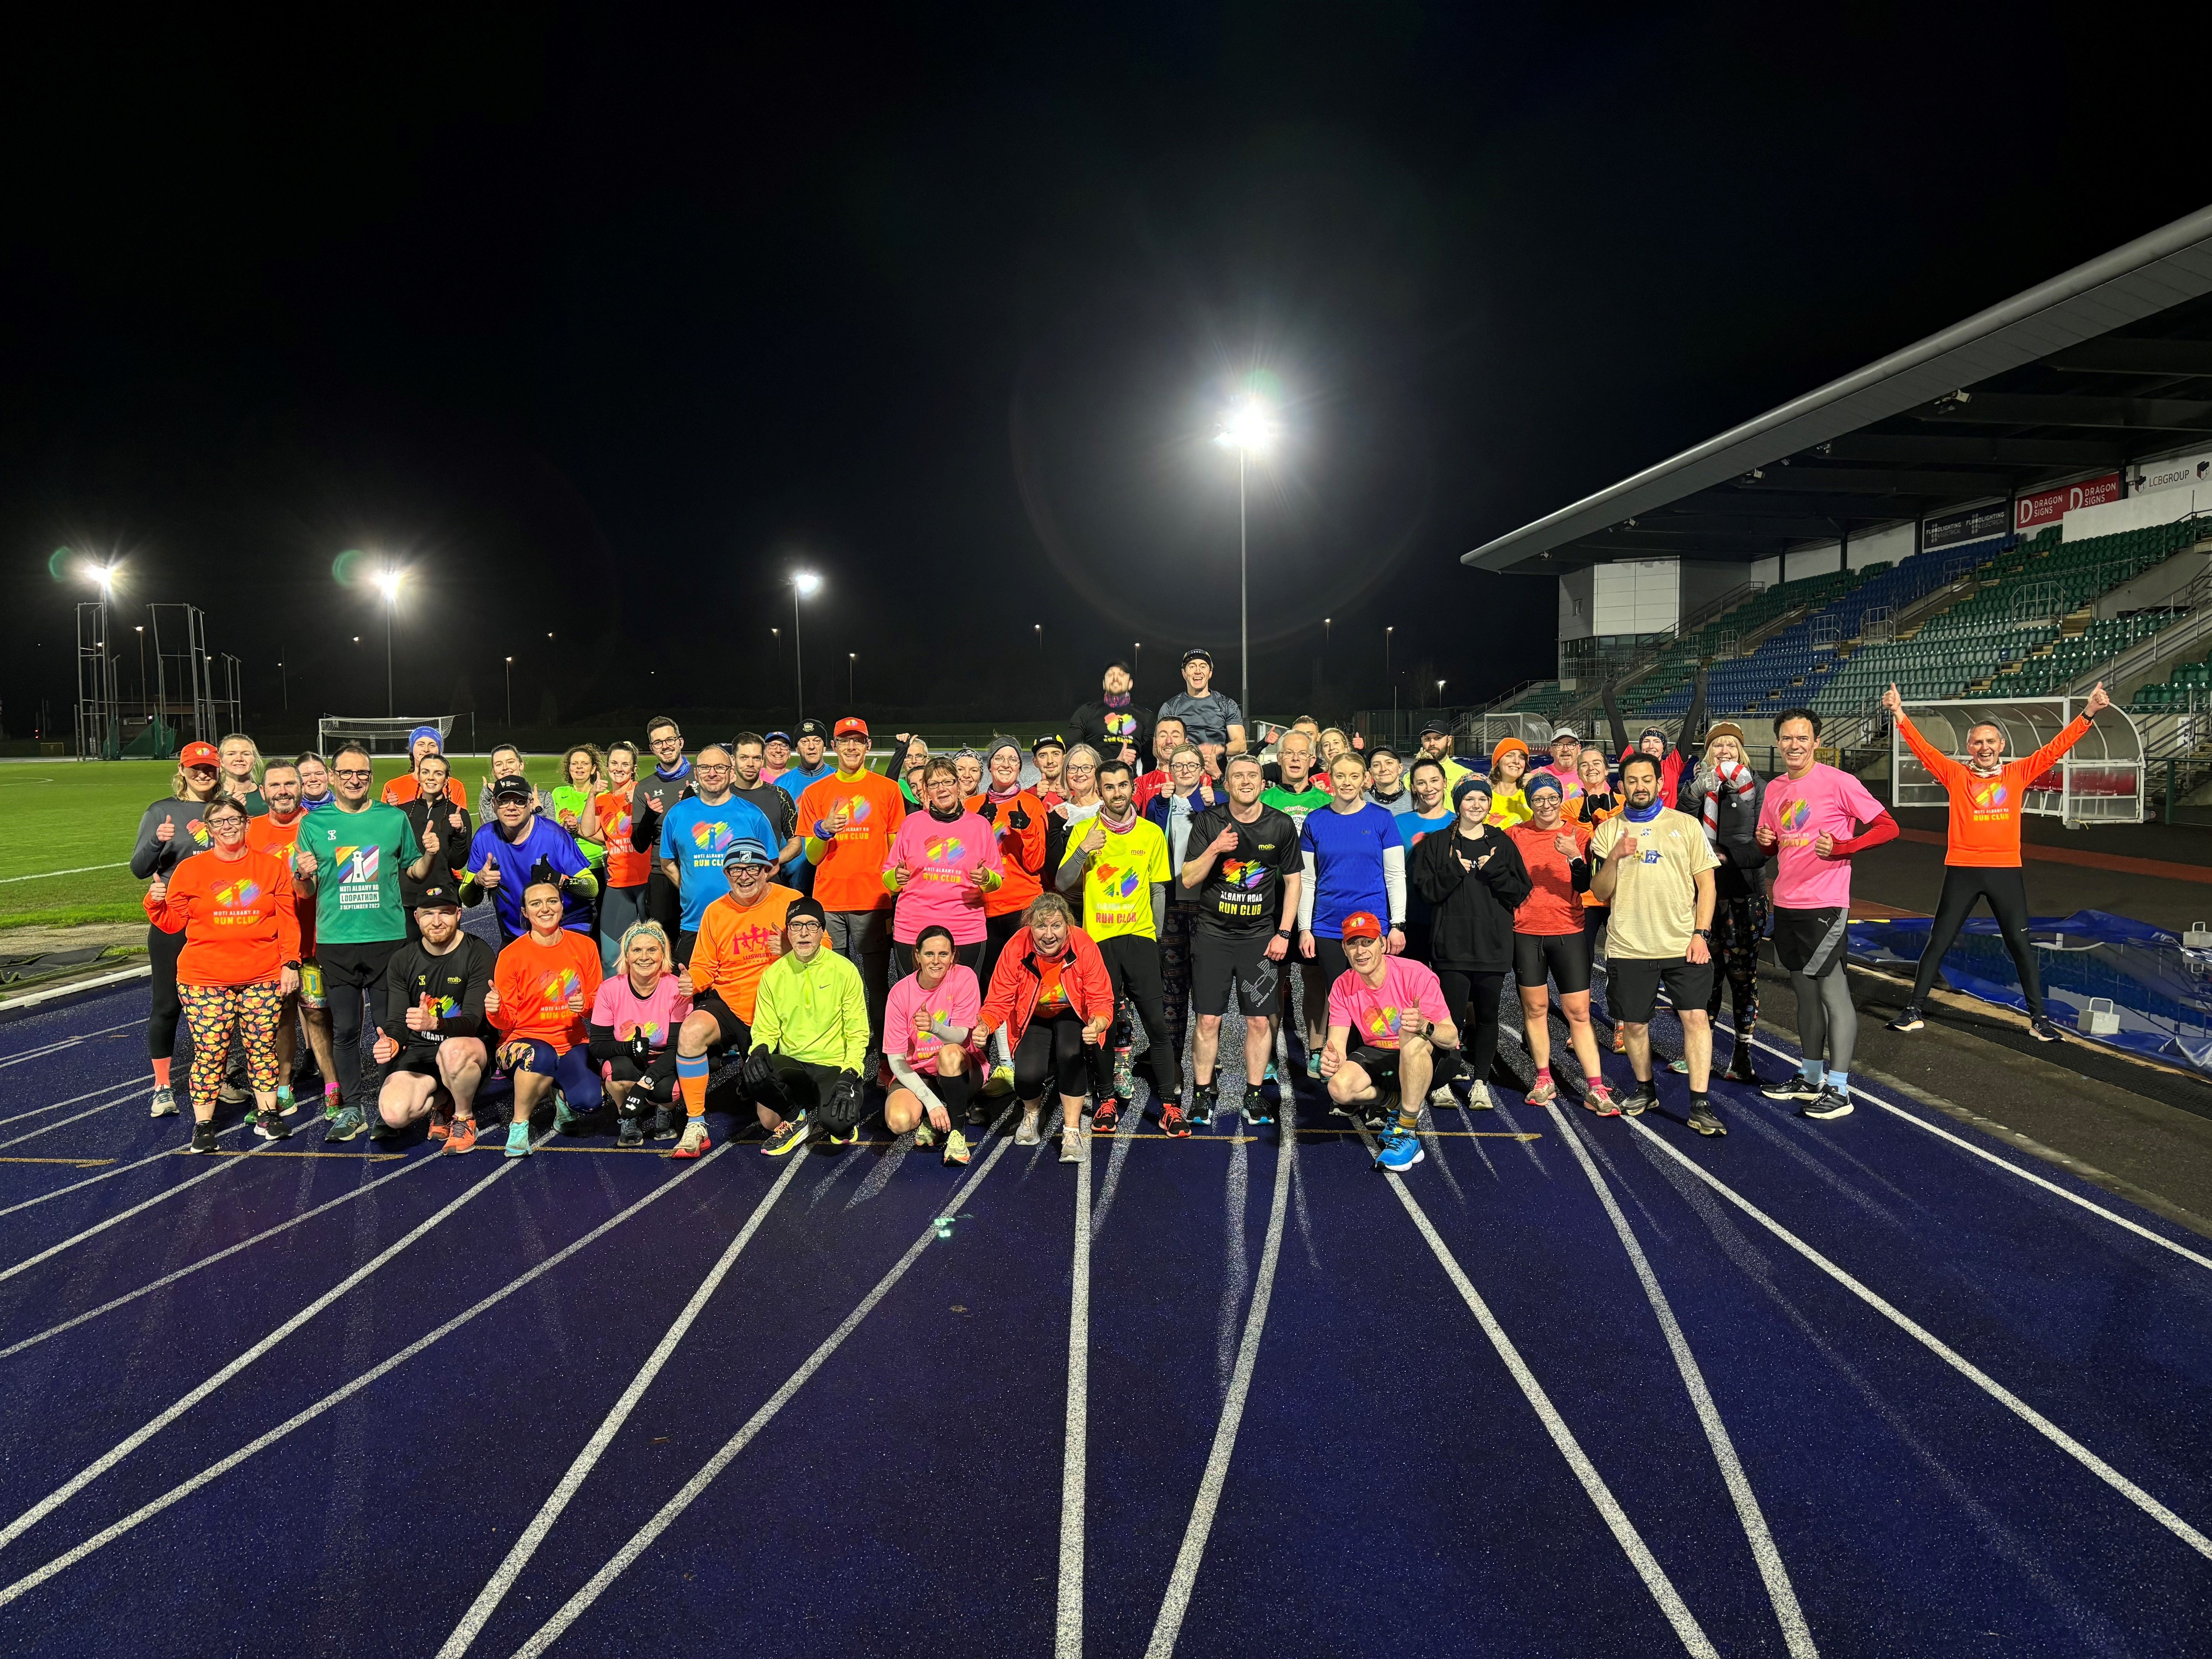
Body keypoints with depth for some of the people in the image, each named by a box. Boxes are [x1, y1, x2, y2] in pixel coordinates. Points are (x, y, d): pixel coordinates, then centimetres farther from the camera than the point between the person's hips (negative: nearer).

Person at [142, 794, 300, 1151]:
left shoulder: (272, 867, 5)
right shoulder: (190, 870, 4)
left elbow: (287, 920, 4)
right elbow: (173, 922, 6)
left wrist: (290, 963, -1)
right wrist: (156, 903, -14)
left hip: (263, 977, 1)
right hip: (205, 979, -1)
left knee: (263, 1047, 6)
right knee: (209, 1051, -3)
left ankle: (267, 1115, 17)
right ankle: (203, 1124, 8)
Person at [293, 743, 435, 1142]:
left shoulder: (394, 818, 6)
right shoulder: (314, 824, 6)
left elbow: (413, 871, 14)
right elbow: (306, 890, 8)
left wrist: (429, 855, -6)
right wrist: (304, 875, -14)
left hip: (388, 937, 0)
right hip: (336, 941, 0)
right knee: (344, 1029, 4)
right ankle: (352, 1107, 14)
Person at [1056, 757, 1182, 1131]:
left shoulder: (1152, 833, 6)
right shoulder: (1084, 831, 4)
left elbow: (1159, 890, 12)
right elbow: (1063, 884, -1)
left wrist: (1156, 937, 9)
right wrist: (1084, 850, -15)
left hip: (1139, 936, 0)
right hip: (1098, 938, 0)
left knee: (1156, 1020, -5)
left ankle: (1169, 1102, 2)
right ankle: (1108, 1099, 17)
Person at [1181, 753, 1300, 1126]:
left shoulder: (1281, 825, 1)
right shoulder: (1208, 821, -2)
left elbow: (1294, 880, 7)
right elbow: (1187, 879, -2)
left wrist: (1283, 934, 1)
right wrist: (1215, 849, -19)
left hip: (1261, 935, 1)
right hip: (1213, 932, 0)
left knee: (1260, 1021, 1)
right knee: (1208, 1020, 1)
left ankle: (1256, 1093, 16)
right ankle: (1204, 1092, 16)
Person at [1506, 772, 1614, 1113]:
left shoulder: (1579, 835, 0)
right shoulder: (1516, 835, 2)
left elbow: (1584, 886, -9)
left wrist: (1574, 857, -24)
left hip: (1569, 932, -1)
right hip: (1526, 933, 1)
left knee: (1579, 1012, -2)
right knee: (1535, 1007, 7)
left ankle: (1595, 1088, 2)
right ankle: (1544, 1081, 20)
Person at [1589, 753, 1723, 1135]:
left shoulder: (1686, 825, 5)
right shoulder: (1609, 830, 6)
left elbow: (1706, 882, 4)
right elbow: (1601, 892, 2)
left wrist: (1701, 933, -7)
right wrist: (1613, 857, -17)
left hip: (1683, 944, -1)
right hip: (1629, 946, 1)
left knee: (1696, 1016, -9)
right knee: (1635, 1023, 9)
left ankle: (1700, 1105, -5)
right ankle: (1645, 1090, 29)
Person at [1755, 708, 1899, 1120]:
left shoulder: (1838, 783, -9)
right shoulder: (1775, 790, 11)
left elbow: (1887, 827, -9)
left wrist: (1842, 847, -22)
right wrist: (1765, 841, -2)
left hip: (1824, 905, -7)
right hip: (1786, 905, 7)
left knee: (1833, 993, -5)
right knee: (1805, 991, 15)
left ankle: (1838, 1090, 0)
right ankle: (1811, 1078, 25)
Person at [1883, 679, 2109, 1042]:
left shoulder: (2018, 774, 7)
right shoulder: (1956, 775, 3)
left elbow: (2056, 748, 4)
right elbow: (1923, 749, -5)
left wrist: (2089, 713, -3)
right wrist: (1899, 715, -16)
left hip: (2006, 870, 1)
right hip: (1961, 870, -1)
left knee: (2020, 944, 6)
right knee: (1938, 942, 4)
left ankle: (2039, 1018, 16)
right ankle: (1914, 1011, 11)